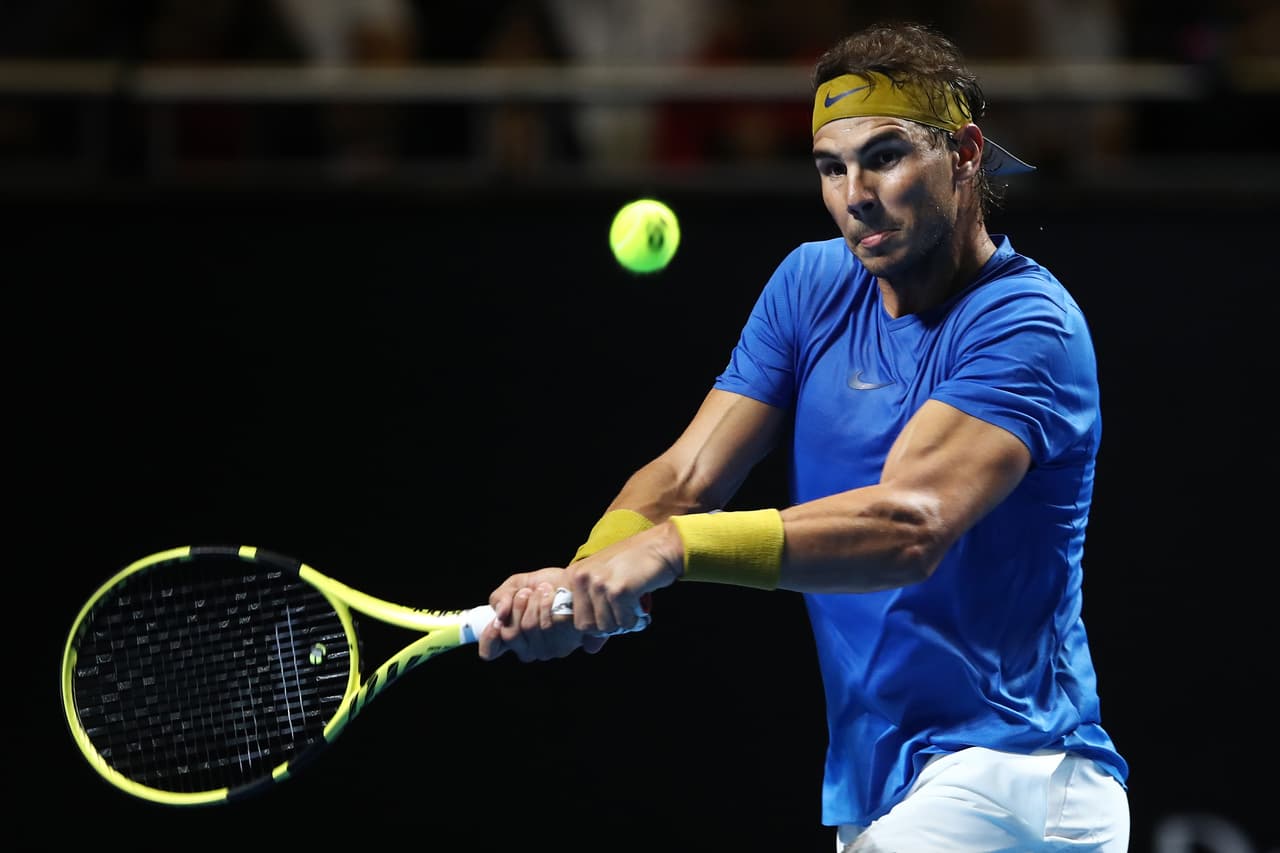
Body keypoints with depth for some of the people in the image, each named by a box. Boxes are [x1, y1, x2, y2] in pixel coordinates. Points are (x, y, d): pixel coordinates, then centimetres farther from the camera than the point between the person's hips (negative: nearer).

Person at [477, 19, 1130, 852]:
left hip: (1006, 783, -8)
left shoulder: (1027, 326, -15)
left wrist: (671, 548, -38)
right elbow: (684, 475, 0)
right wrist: (586, 576, -22)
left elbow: (912, 525, -29)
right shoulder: (813, 285, 9)